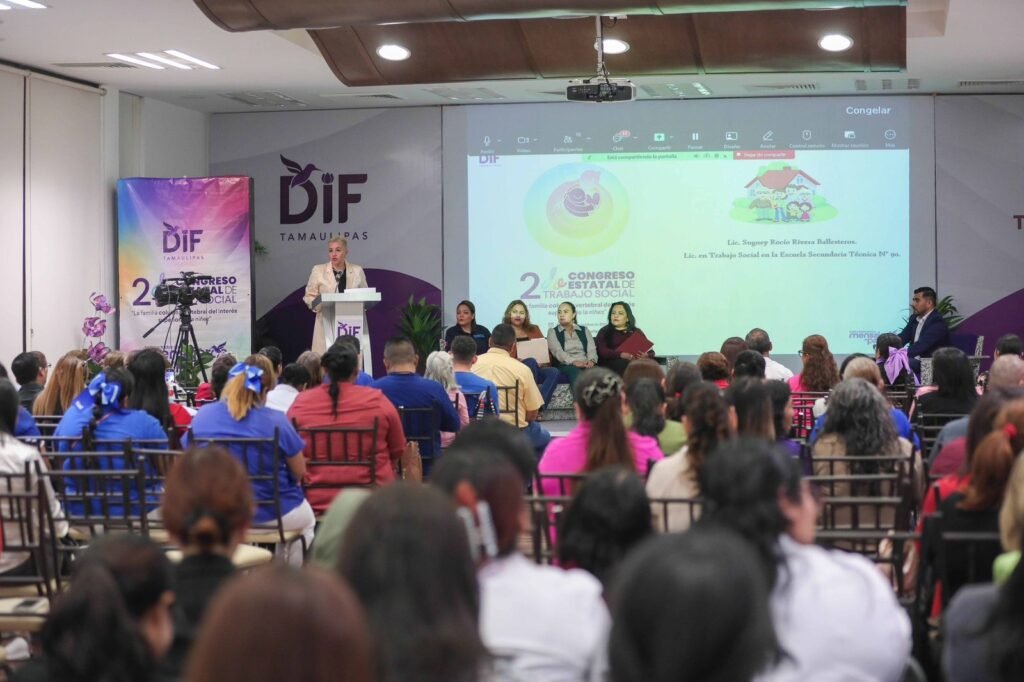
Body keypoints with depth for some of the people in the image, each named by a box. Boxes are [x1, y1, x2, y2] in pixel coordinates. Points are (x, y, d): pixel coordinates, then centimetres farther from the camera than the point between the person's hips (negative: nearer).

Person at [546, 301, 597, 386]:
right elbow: (557, 351, -3)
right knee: (574, 370, -39)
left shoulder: (584, 330, 22)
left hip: (586, 365, 2)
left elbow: (591, 349, 8)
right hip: (565, 366, -2)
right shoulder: (553, 332, 14)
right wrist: (573, 362, -21)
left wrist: (591, 360, -17)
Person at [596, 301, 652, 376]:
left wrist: (645, 355, -15)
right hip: (610, 366, -3)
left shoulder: (636, 332, 22)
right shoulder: (604, 331, 15)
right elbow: (602, 351, -3)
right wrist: (622, 355, -19)